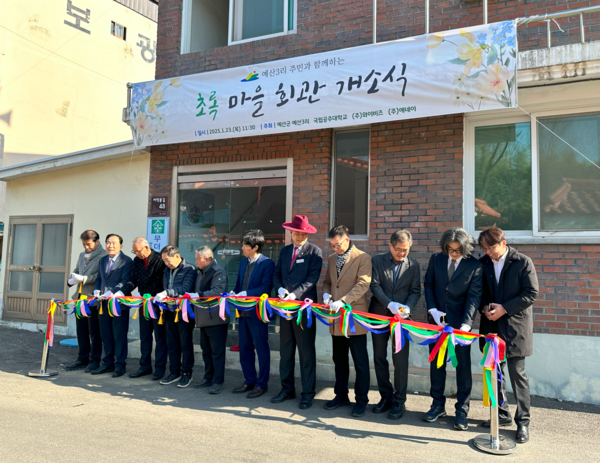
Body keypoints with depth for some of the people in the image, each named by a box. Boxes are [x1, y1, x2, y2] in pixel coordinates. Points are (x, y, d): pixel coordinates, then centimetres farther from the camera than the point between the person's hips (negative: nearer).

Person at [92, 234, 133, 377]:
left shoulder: (127, 261, -7)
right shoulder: (102, 261, 16)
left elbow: (125, 281, -15)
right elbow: (98, 279, 20)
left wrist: (111, 293, -24)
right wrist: (96, 290, 1)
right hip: (104, 303, 7)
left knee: (119, 335, 0)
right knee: (105, 335, 12)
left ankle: (120, 365, 9)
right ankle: (108, 363, 22)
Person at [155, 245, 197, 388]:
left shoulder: (189, 269, -10)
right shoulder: (167, 271, 15)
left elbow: (185, 288, -23)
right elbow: (164, 289, 19)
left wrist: (166, 293, -32)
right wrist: (160, 298, 1)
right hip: (170, 311, 7)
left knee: (186, 344, 2)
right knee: (172, 344, 12)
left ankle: (187, 373, 13)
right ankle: (174, 373, 23)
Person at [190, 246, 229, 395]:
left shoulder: (218, 272, -15)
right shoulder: (200, 273, 14)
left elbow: (217, 291, -29)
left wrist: (198, 296, -35)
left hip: (216, 318, -9)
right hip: (204, 319, 9)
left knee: (217, 351, -1)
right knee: (206, 350, 17)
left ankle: (218, 381, 6)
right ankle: (208, 378, 28)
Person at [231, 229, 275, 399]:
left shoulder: (267, 263, -11)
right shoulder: (243, 262, 13)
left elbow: (266, 288, -19)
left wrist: (245, 294, -24)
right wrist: (233, 293, -3)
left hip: (257, 313, -8)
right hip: (243, 312, 8)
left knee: (261, 349, 4)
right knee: (245, 348, 15)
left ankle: (262, 384, 15)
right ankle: (249, 381, 28)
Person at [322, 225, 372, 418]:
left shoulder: (362, 258, -8)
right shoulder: (331, 259, 11)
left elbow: (363, 285, -17)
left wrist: (343, 301, -25)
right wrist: (326, 294, -3)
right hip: (336, 318, 6)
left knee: (360, 361, 3)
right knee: (339, 358, 16)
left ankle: (361, 400, 16)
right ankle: (341, 395, 30)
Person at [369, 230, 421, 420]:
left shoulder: (413, 265, 2)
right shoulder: (377, 261, 0)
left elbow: (415, 291, 0)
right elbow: (375, 285, -8)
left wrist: (407, 307, -19)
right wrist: (390, 304, -21)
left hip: (401, 318, -1)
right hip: (379, 315, 2)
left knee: (400, 360, -2)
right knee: (379, 357, 9)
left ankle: (399, 401, 12)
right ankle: (386, 397, 24)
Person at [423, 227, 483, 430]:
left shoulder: (474, 266, -10)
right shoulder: (436, 259, 0)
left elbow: (474, 297, -15)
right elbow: (428, 284, 7)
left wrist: (466, 324, -25)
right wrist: (433, 310, -5)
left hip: (460, 322, -3)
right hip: (437, 319, 3)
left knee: (463, 364, 3)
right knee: (436, 362, 10)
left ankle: (462, 410, 16)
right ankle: (438, 405, 25)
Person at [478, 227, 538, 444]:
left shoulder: (523, 262, -9)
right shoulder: (483, 263, 4)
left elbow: (532, 293, -10)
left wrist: (504, 308, -15)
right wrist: (485, 307, -8)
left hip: (515, 326, -5)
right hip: (491, 325, 5)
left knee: (517, 373, 0)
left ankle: (523, 421, 13)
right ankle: (502, 414, 28)